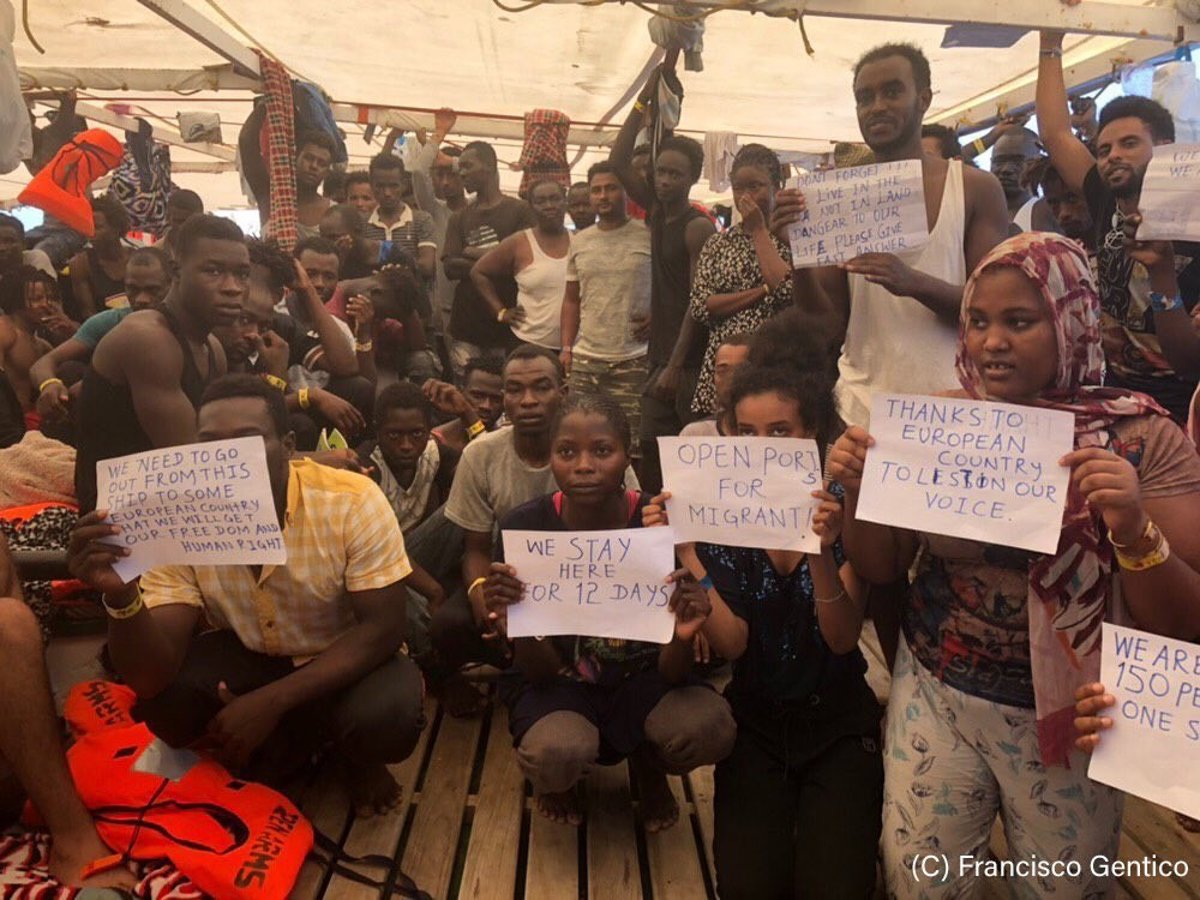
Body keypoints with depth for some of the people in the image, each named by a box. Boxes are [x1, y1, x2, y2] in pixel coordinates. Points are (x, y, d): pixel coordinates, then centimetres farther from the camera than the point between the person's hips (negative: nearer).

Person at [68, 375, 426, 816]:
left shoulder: (353, 502, -27)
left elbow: (381, 630, -23)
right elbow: (151, 678, -22)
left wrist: (270, 701, -30)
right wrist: (120, 596, -42)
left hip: (349, 660, -2)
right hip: (250, 656, 3)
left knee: (385, 716, -31)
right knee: (162, 703, -22)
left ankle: (358, 759, 7)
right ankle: (287, 743, 6)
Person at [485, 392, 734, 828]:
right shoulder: (524, 526, -17)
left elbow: (672, 675, -15)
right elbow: (541, 671, -13)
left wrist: (682, 637, -38)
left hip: (642, 680, 1)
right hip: (562, 684, 0)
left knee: (709, 728, -29)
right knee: (557, 755, -33)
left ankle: (647, 767, 9)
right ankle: (555, 777, 8)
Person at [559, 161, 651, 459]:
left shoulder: (649, 237, 0)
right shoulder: (579, 242, 13)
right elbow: (571, 299, 17)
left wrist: (657, 317, -11)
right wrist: (566, 347, 9)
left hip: (633, 359, -4)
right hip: (585, 359, 4)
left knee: (631, 442, -4)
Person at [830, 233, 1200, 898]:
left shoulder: (1143, 439, -13)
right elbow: (879, 569, 0)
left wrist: (1134, 530, -30)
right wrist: (858, 489, -19)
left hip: (1068, 718, -1)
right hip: (934, 696, 2)